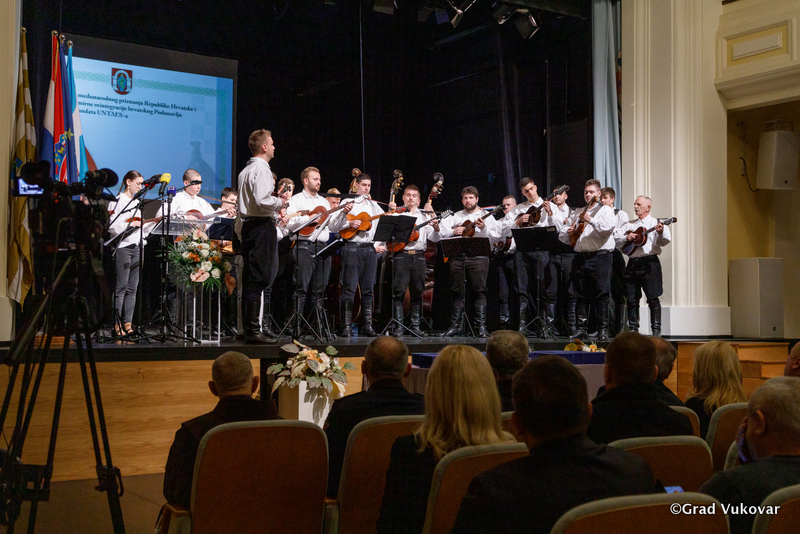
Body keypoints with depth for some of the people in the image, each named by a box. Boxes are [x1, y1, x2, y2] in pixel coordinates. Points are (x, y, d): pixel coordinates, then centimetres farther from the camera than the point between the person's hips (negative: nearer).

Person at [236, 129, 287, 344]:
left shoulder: (245, 171, 19)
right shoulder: (261, 169, -12)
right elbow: (262, 200, -25)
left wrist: (273, 213, 20)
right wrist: (280, 202, -6)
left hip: (248, 224, 10)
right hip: (262, 226, -10)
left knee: (250, 279, 11)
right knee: (260, 278, -9)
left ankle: (250, 326, 16)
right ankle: (253, 330, -9)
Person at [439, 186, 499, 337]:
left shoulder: (486, 216, 12)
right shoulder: (455, 216, 19)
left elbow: (494, 237, 0)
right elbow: (440, 231, 9)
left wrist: (484, 228, -18)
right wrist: (453, 232, -7)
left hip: (478, 255, -3)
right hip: (456, 256, 3)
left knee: (479, 290, -8)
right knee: (457, 291, 4)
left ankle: (481, 326, -6)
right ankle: (456, 325, 10)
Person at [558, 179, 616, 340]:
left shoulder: (606, 210, 7)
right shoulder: (577, 213, 22)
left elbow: (609, 227, -13)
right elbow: (561, 233, 24)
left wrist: (591, 219, -18)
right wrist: (568, 232, 2)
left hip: (600, 256, -5)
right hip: (580, 257, 5)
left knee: (601, 294, -7)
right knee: (581, 294, 5)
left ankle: (603, 330, -4)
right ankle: (581, 329, 10)